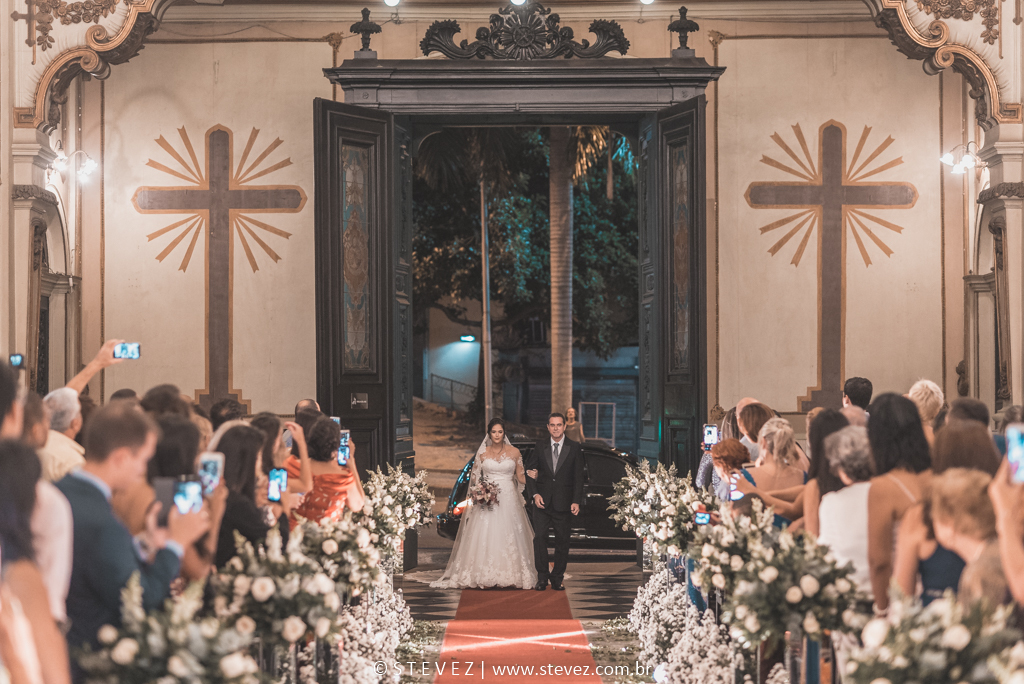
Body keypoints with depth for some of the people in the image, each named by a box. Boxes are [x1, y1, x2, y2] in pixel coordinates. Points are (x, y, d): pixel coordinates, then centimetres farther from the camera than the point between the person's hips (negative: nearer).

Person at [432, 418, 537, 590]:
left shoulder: (514, 452, 6)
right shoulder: (482, 453, 7)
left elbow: (521, 477, 9)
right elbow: (474, 478, 10)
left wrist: (532, 477, -9)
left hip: (508, 499, 0)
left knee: (509, 537, -4)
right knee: (484, 538, -6)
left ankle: (510, 575, 1)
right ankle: (482, 577, -6)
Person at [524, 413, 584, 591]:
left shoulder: (574, 448, 1)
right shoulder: (540, 447, 5)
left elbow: (578, 477, 1)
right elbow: (529, 471, 8)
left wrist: (576, 501, -7)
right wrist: (534, 494, -5)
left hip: (563, 503, -1)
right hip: (542, 502, 1)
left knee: (562, 541, 4)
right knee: (539, 538, -4)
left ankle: (557, 578, 15)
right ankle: (542, 578, 6)